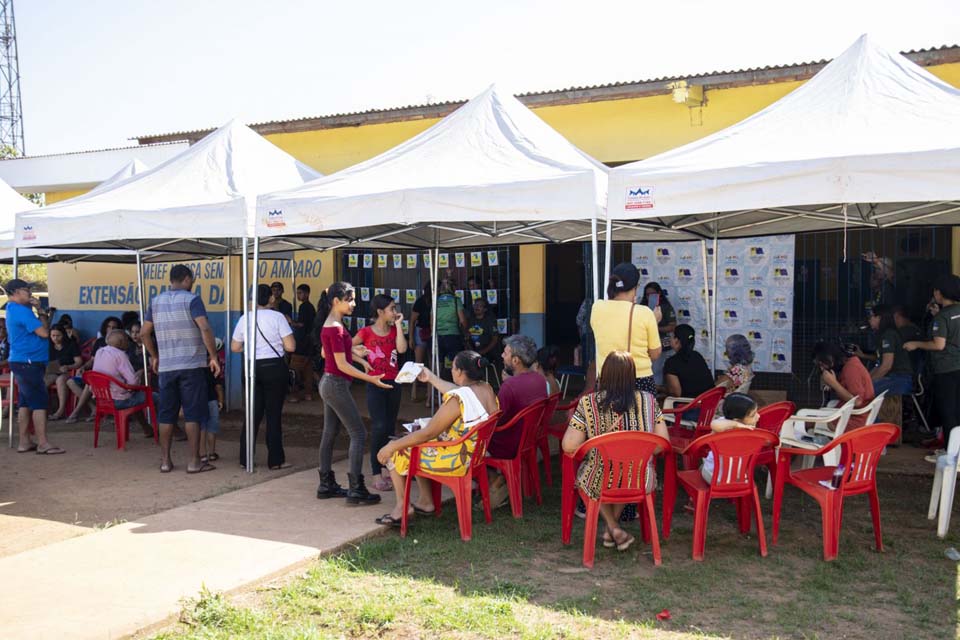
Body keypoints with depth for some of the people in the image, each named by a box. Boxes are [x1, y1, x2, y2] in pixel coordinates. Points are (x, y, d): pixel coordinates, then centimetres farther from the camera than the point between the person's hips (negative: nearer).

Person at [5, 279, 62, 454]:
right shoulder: (21, 310, -15)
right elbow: (44, 332, -17)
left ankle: (25, 442, 15)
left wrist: (39, 311, 1)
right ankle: (43, 444, -9)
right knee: (39, 402, -9)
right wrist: (40, 311, -5)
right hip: (28, 362, -10)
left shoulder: (14, 309, 17)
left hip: (23, 362, 10)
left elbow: (41, 327, 16)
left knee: (25, 402, 11)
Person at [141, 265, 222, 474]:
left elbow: (144, 333, 13)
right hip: (192, 365, -5)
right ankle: (194, 461, 1)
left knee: (166, 414, 10)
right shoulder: (191, 299, -6)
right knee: (192, 414, 0)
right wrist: (213, 357, -11)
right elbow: (205, 328, -18)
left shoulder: (156, 302, 10)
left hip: (166, 366, 5)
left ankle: (165, 461, 13)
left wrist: (154, 356, 24)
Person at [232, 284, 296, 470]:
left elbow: (235, 347, 10)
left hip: (252, 368, 4)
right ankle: (275, 460, 7)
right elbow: (290, 346, -11)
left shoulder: (244, 319, 3)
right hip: (274, 368, -3)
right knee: (274, 414, 3)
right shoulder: (277, 317, -8)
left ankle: (245, 458, 16)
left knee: (253, 413, 12)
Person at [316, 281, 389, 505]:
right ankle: (356, 490, -8)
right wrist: (370, 379, -22)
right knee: (358, 434, -7)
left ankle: (326, 485, 20)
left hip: (328, 383, 10)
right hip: (337, 385, -10)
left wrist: (351, 350, 22)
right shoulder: (336, 328, -20)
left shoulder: (331, 325, 10)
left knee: (330, 433, 13)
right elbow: (342, 365, -21)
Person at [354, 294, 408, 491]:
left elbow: (402, 349, -12)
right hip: (375, 384, -5)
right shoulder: (366, 332, -5)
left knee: (390, 427, 12)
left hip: (393, 383, 5)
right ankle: (377, 476, -7)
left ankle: (386, 468, 26)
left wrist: (398, 325, -8)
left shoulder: (394, 330, 6)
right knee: (379, 427, -12)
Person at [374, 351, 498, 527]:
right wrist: (432, 378, 30)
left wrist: (392, 446, -13)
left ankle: (401, 507, 19)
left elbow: (428, 434, -23)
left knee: (396, 452, 10)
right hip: (474, 455, 9)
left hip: (454, 462, -9)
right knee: (416, 446, 27)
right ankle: (425, 501, 31)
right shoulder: (487, 389, -4)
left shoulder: (456, 401, -29)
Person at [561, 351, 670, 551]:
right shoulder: (648, 401, -5)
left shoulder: (587, 403, -11)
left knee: (582, 469, 33)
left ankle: (614, 529, 23)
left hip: (599, 484, -2)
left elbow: (569, 447, -12)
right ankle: (612, 529, 37)